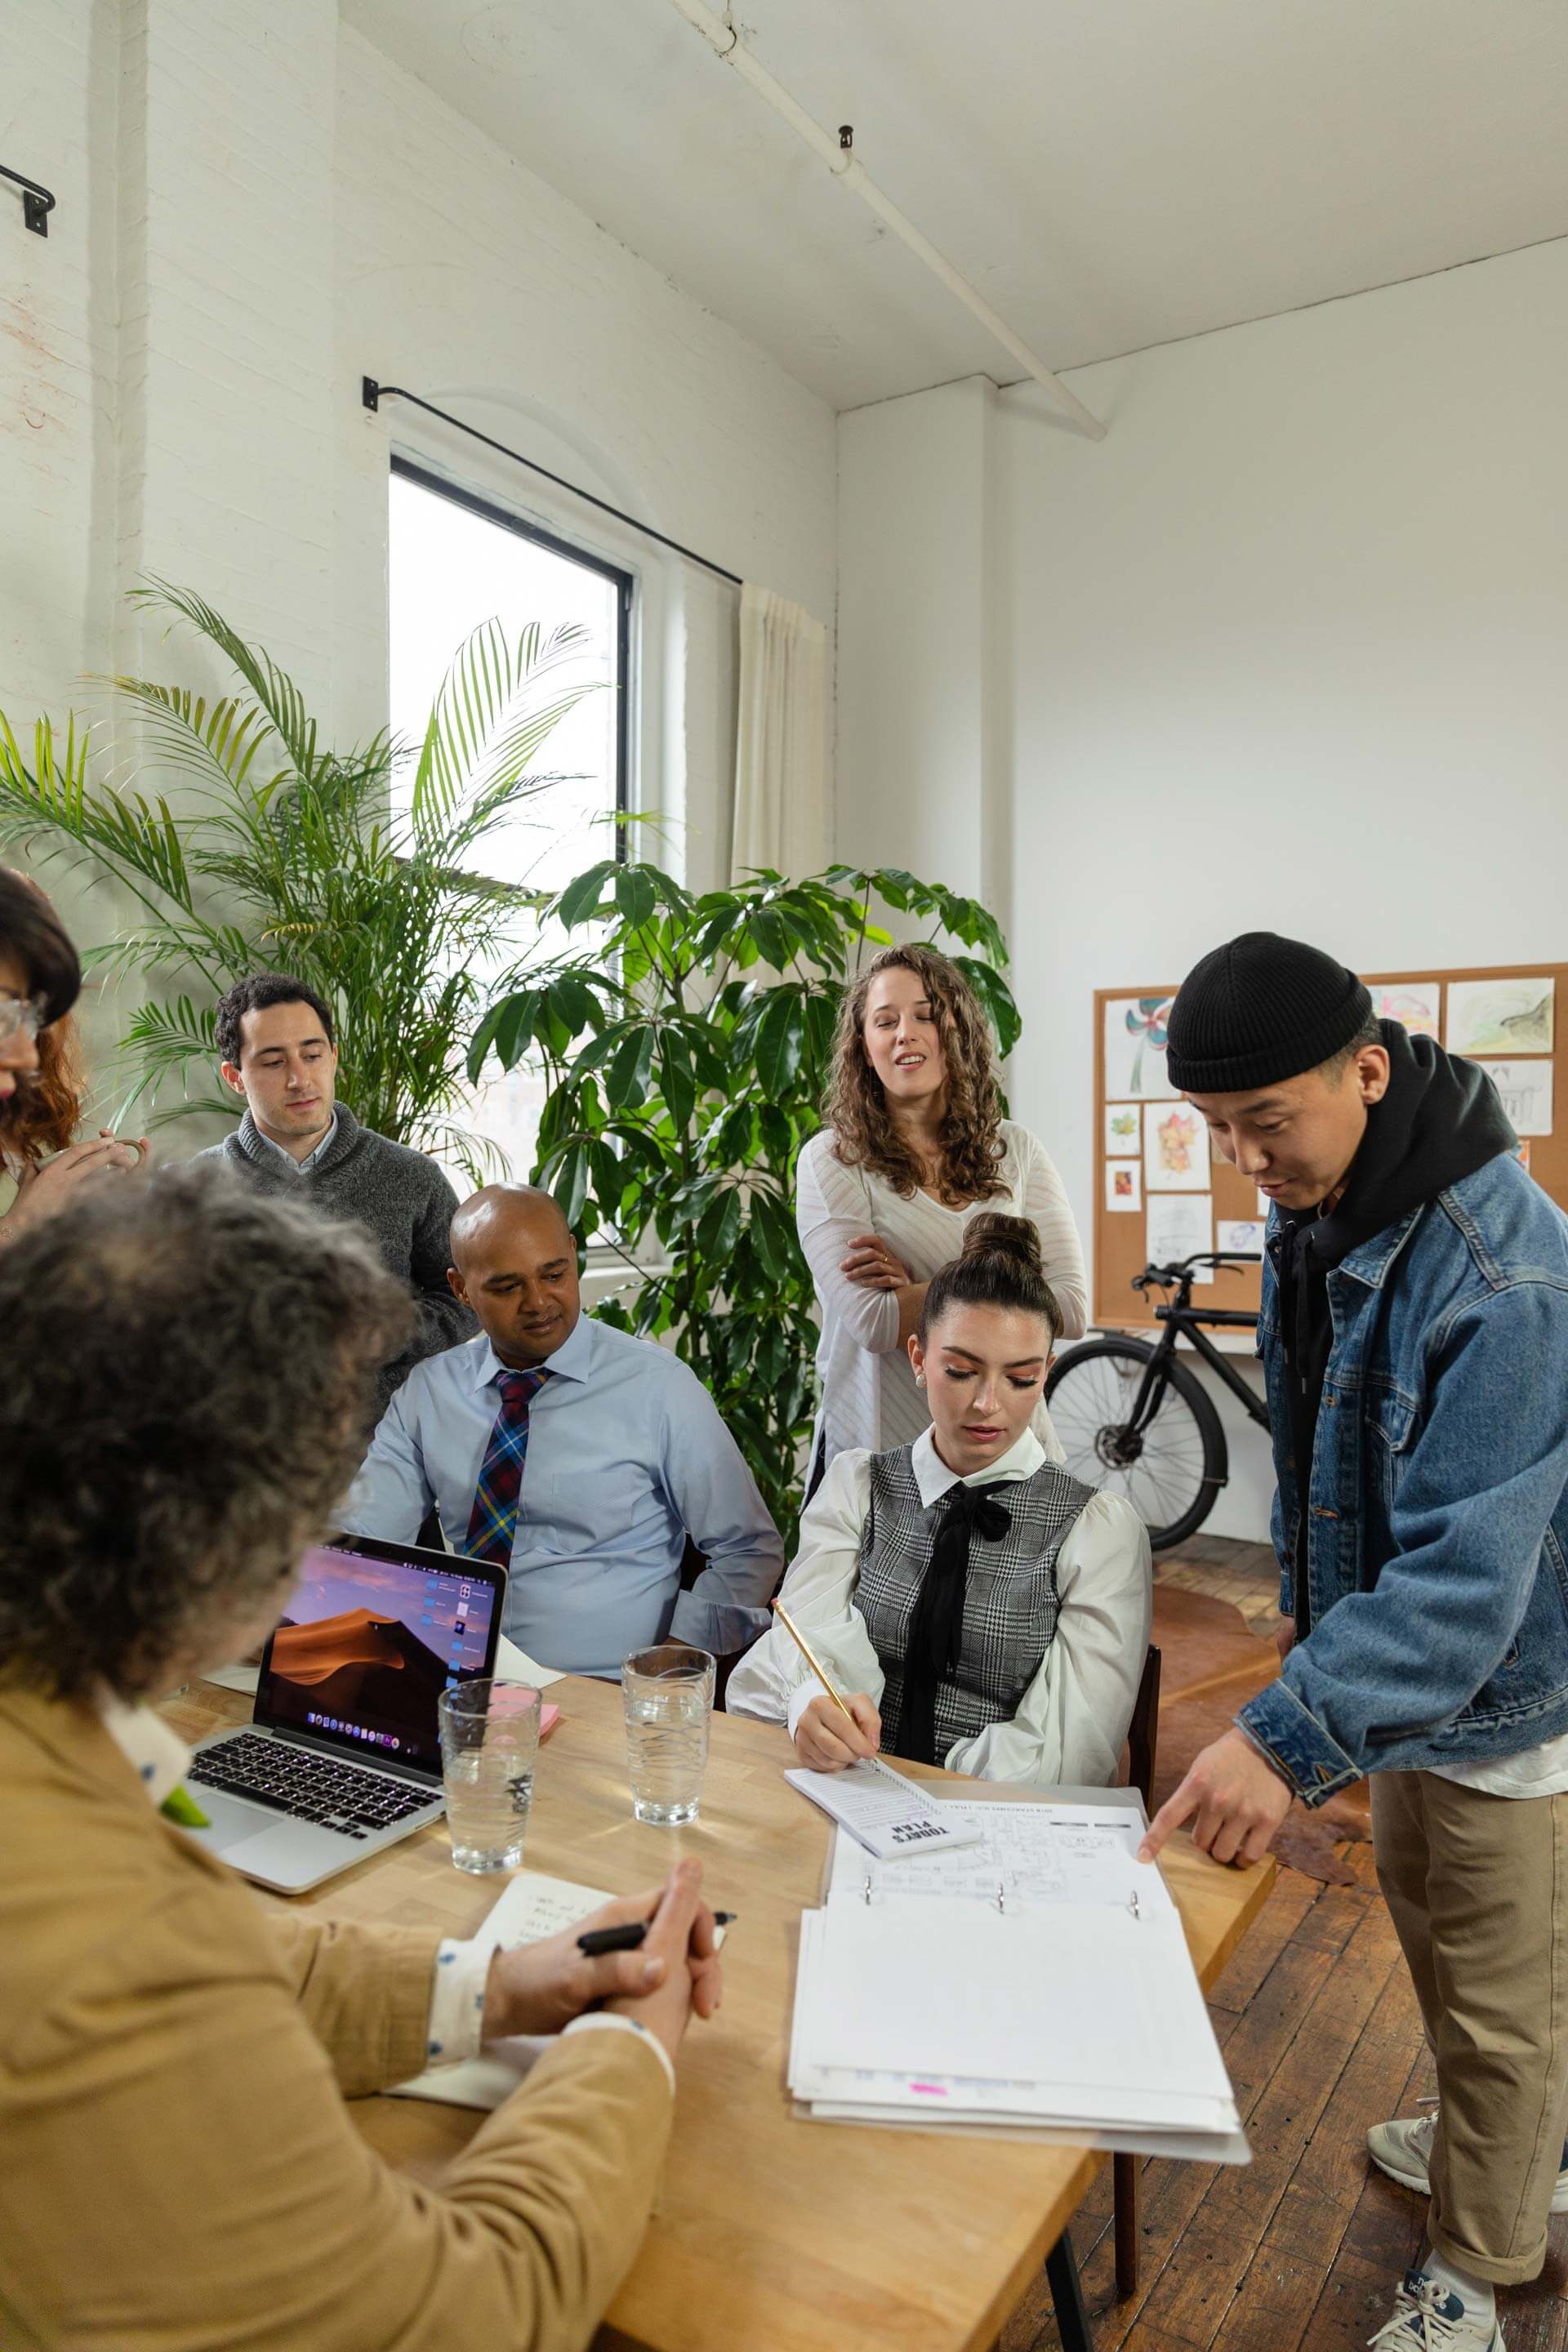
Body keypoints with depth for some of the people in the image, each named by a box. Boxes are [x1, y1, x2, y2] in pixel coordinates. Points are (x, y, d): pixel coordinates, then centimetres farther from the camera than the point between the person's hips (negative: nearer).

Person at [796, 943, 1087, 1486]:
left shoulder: (1016, 1150, 4)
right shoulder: (831, 1160, -7)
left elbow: (1071, 1309, -5)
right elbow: (873, 1323, -17)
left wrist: (918, 1293, -13)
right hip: (874, 1456, -3)